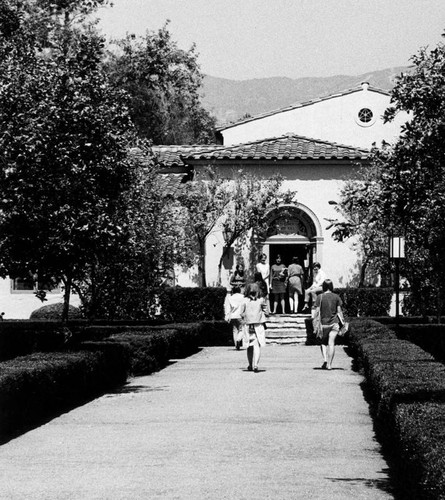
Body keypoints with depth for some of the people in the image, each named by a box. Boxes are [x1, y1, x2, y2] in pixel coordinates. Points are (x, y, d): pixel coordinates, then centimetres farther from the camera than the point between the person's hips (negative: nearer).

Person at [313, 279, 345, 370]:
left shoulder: (320, 297, -3)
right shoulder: (336, 297, 2)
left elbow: (317, 311, -6)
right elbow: (339, 311, 1)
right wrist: (343, 322, 7)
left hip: (323, 322, -1)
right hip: (334, 323, 1)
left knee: (323, 342, 14)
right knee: (331, 343, 0)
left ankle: (325, 359, -5)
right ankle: (329, 364, -3)